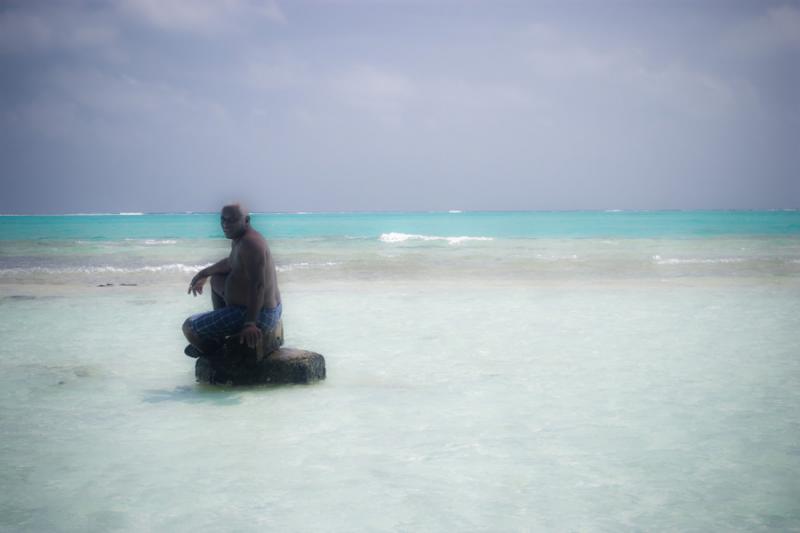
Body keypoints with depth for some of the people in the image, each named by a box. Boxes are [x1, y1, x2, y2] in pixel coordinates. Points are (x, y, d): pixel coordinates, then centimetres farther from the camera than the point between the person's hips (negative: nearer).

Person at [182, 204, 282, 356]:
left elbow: (257, 285, -33)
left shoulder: (249, 243, -25)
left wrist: (251, 323, -39)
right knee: (217, 279, 34)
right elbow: (232, 262, 28)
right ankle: (217, 339, 35)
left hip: (257, 314, -11)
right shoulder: (240, 237, 6)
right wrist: (204, 273, 37)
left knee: (189, 327, -5)